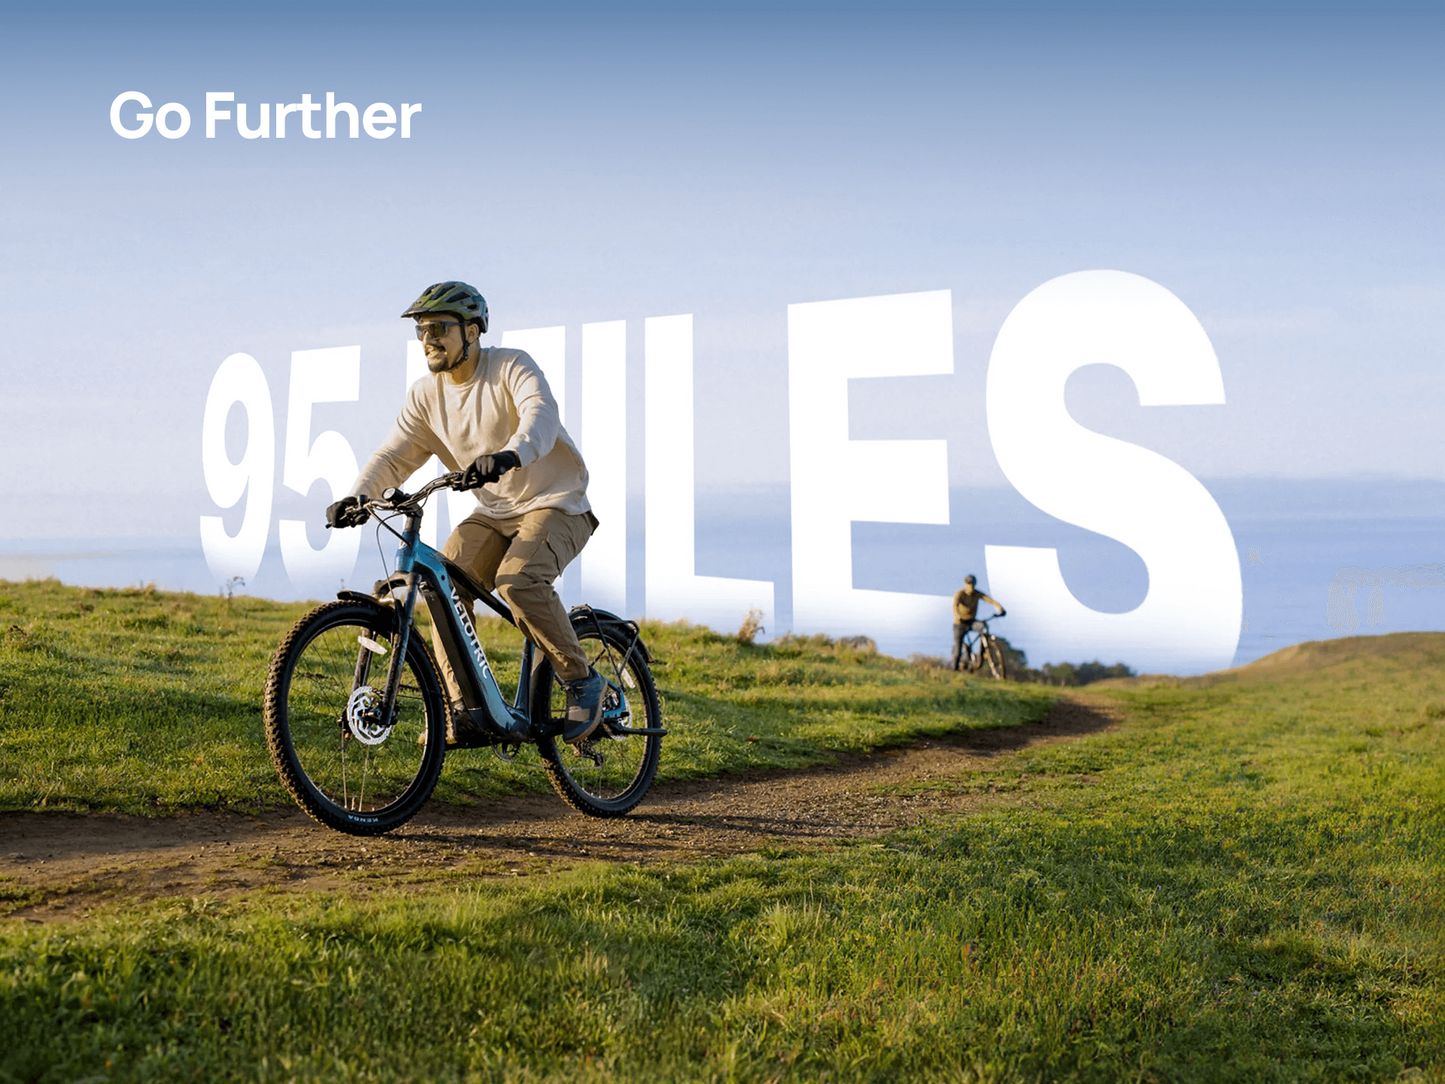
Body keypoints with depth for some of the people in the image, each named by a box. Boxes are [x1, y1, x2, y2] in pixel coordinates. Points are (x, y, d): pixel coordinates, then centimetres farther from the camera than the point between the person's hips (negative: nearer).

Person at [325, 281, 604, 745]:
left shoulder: (511, 367, -15)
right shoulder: (426, 394, 1)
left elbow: (541, 415, -35)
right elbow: (393, 456, -4)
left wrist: (510, 455, -56)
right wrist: (357, 497, -24)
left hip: (555, 504, -6)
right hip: (495, 514, 6)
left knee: (517, 580, -30)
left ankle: (582, 680, -11)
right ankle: (463, 711, -8)